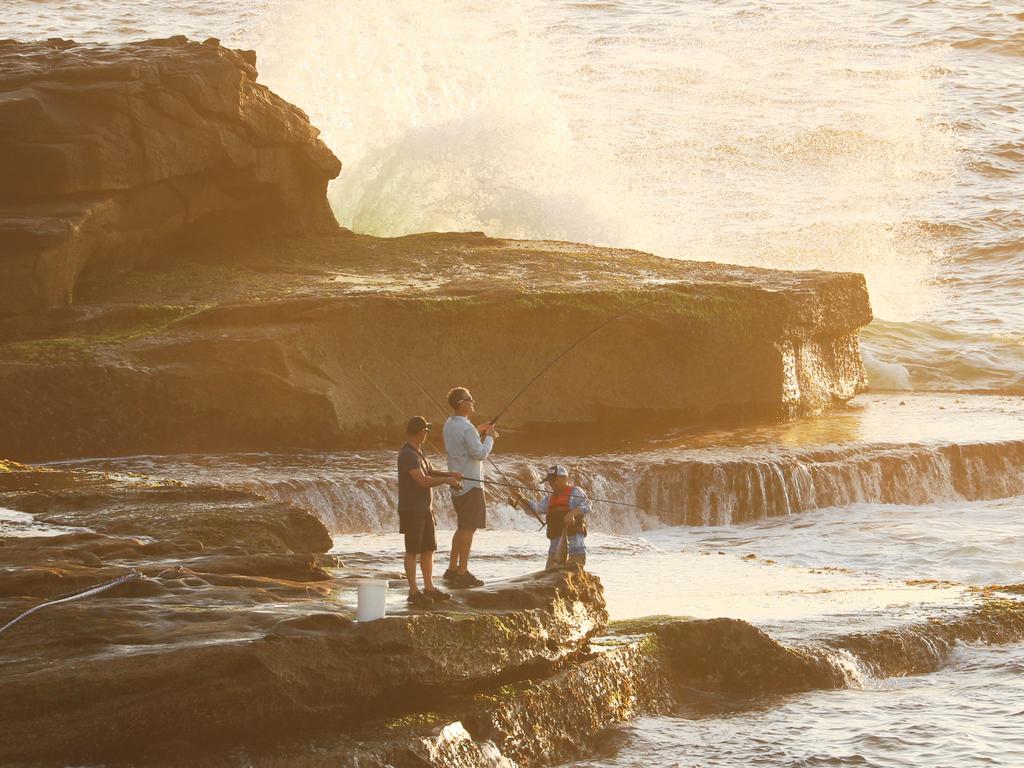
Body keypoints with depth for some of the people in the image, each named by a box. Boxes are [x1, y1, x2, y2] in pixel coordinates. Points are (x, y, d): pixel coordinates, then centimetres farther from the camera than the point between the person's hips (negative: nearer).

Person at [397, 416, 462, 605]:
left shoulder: (419, 452, 12)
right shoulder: (407, 455, -18)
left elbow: (430, 472, 20)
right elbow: (423, 481, -24)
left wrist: (449, 474, 3)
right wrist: (446, 481, -14)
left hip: (425, 509, 9)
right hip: (411, 510, -9)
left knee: (428, 549, 12)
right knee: (412, 551, -3)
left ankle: (429, 588, 18)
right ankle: (413, 592, 1)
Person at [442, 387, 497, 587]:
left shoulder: (449, 425, 11)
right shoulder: (466, 428, -18)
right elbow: (480, 454, -19)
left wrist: (478, 433, 16)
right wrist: (489, 437, -5)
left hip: (457, 484, 9)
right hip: (470, 484, -9)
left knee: (463, 526, 18)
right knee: (468, 527, -6)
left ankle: (452, 569, 21)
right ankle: (462, 573, -5)